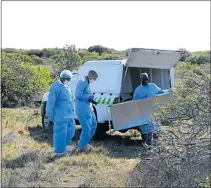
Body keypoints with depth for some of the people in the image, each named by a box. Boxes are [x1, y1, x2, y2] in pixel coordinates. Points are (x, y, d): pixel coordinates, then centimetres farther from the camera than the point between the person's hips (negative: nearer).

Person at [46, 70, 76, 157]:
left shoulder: (66, 87, 15)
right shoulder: (56, 87, -16)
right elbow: (50, 102, -17)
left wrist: (71, 111, 27)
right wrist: (50, 114, -15)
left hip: (68, 115, 10)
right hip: (60, 116, -10)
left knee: (71, 129, 17)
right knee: (61, 132, -3)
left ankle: (64, 145, 33)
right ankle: (59, 151, 6)